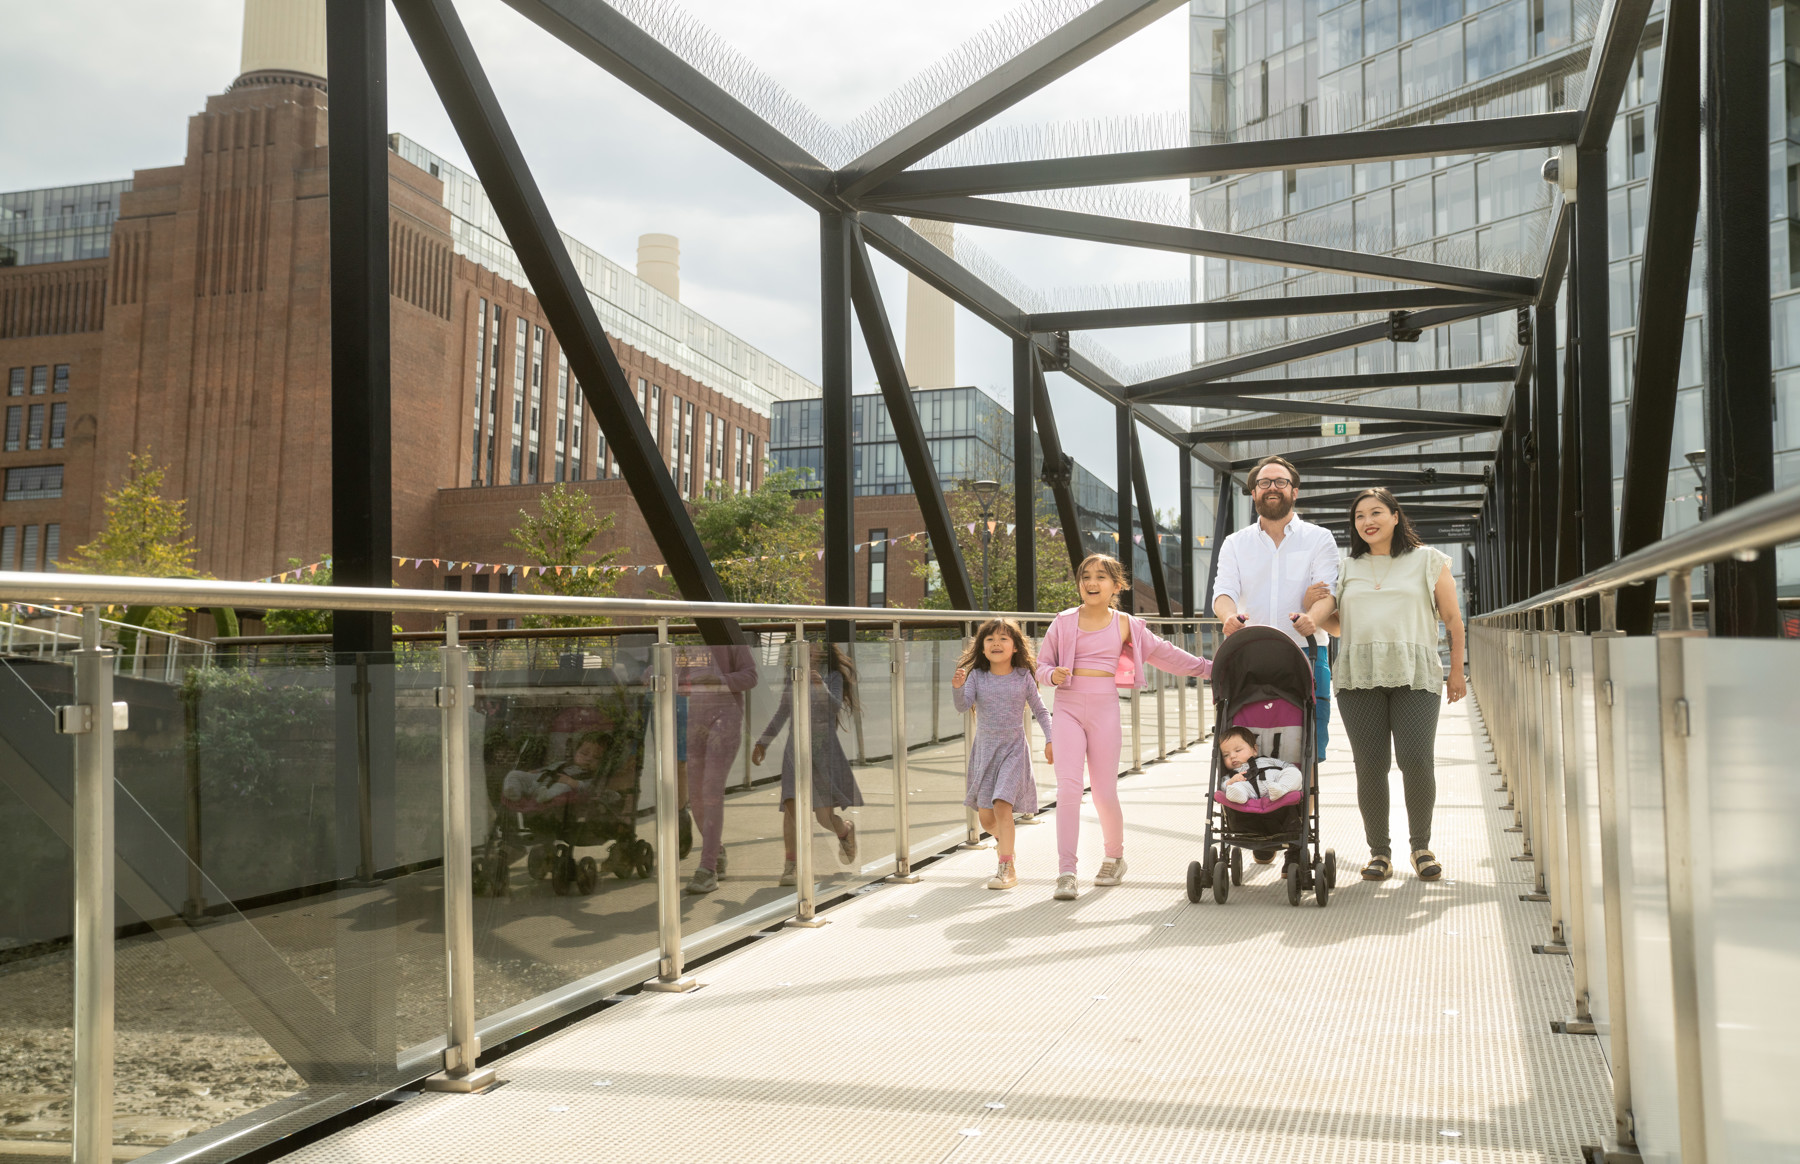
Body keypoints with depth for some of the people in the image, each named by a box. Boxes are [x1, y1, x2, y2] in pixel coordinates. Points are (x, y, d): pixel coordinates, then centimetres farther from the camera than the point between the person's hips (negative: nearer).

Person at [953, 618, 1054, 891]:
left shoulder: (1023, 677, -2)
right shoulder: (977, 676, -2)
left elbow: (1040, 710, 7)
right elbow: (962, 706, -16)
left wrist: (1050, 740, -1)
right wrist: (957, 688, -36)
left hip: (1014, 749, -2)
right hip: (984, 750, 2)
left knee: (1002, 805, -19)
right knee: (985, 816, 6)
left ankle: (1007, 867, -12)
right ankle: (1003, 840, 41)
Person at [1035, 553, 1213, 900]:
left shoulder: (1125, 625, 7)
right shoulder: (1064, 622, 6)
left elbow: (1163, 653, 17)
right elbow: (1042, 664, 11)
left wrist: (1208, 667, 21)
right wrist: (1053, 675, -12)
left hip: (1104, 708, 0)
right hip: (1068, 706, 0)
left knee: (1105, 793, 2)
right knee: (1068, 786, -13)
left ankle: (1115, 856, 29)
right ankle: (1066, 873, -11)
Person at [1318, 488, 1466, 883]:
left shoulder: (1428, 561, 12)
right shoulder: (1347, 566, 18)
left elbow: (1452, 619, 12)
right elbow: (1338, 623, 22)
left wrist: (1457, 671, 7)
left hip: (1415, 676, -2)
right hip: (1358, 676, 2)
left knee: (1416, 761, -12)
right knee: (1369, 765, -4)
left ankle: (1421, 846, 7)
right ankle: (1379, 851, 7)